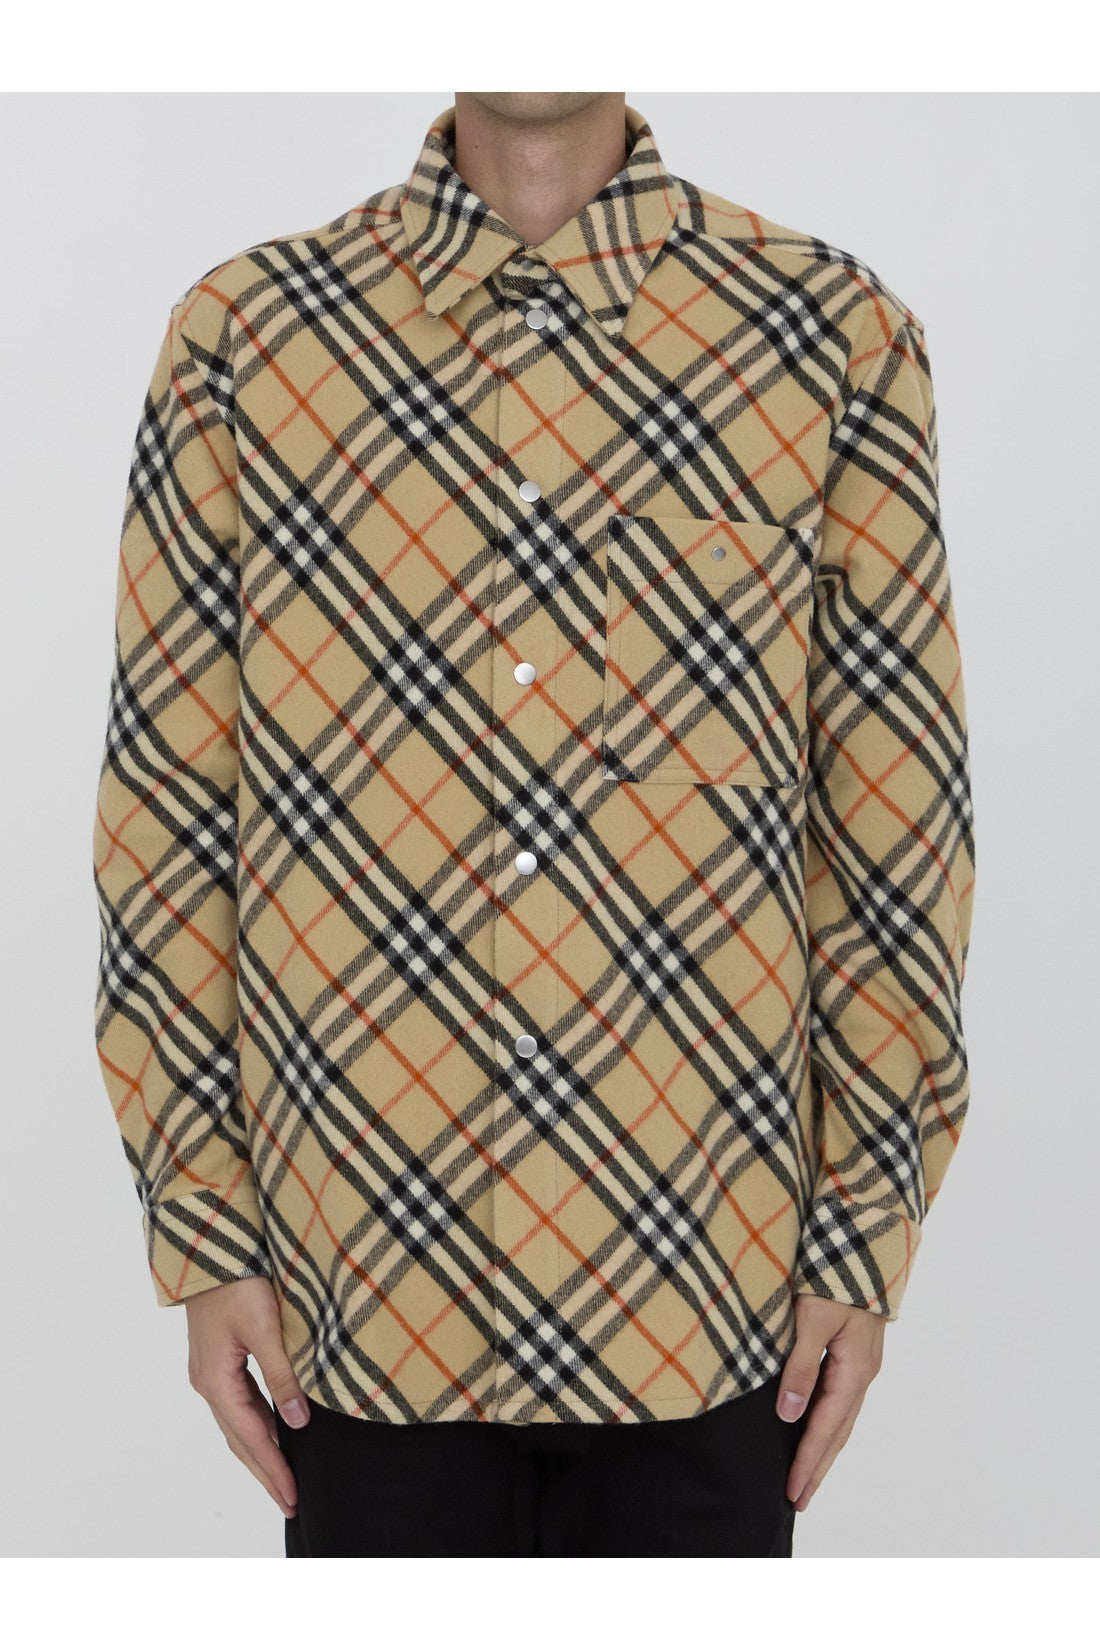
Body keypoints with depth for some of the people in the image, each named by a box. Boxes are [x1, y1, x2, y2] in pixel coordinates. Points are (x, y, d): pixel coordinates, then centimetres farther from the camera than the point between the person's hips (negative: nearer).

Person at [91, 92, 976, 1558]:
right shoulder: (243, 334, 0)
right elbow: (169, 805, 1)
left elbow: (897, 815, 0)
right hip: (370, 1274, 0)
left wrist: (868, 1227, 0)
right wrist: (200, 1219, 0)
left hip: (707, 1283, 0)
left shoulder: (837, 336, -2)